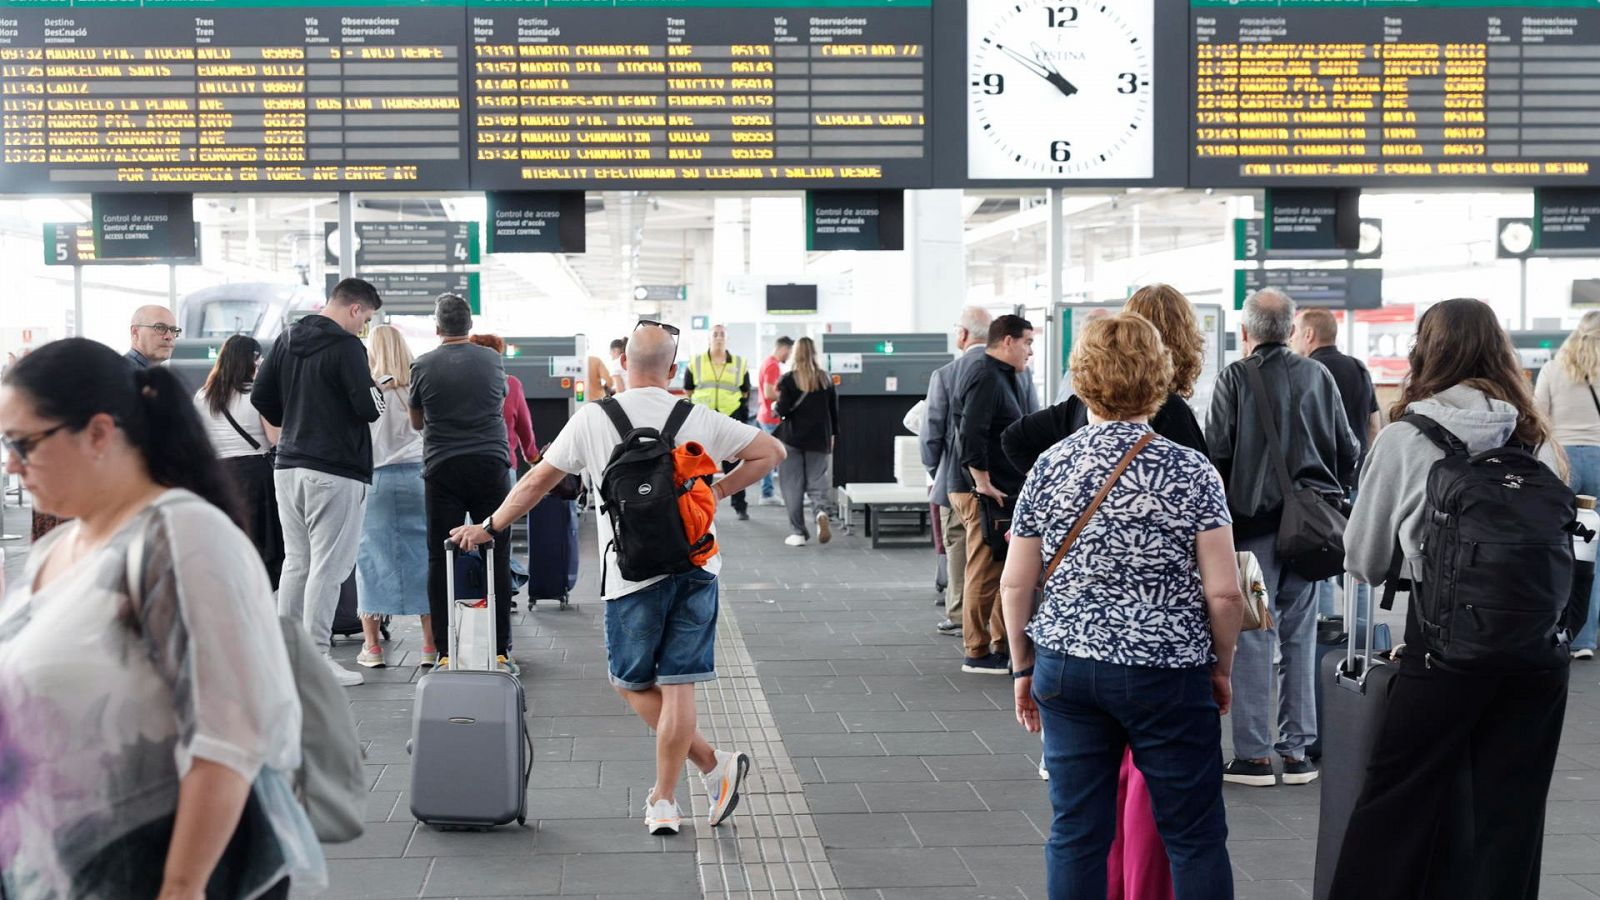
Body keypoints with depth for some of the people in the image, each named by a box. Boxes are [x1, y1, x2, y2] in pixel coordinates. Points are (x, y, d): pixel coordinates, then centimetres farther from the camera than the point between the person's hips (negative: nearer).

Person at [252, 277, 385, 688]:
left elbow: (260, 396, 12)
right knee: (328, 565, -2)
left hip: (288, 465, 8)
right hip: (334, 471, -8)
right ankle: (316, 657, -1)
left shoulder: (287, 339, 11)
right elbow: (369, 408, -18)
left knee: (296, 562, 15)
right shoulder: (346, 346, -12)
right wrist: (375, 393, 4)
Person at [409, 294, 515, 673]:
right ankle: (500, 651, 5)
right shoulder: (492, 360, 4)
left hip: (442, 470, -1)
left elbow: (417, 422, 14)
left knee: (441, 560, 3)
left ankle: (447, 652, 3)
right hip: (490, 466, 1)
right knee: (496, 558, 5)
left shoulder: (423, 366, 1)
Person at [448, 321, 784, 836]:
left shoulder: (593, 419, -1)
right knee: (677, 685, 6)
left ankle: (713, 765, 6)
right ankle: (664, 803, 8)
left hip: (633, 574, -2)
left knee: (631, 683, 14)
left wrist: (489, 528, 18)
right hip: (696, 566, 2)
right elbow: (771, 451, 6)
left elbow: (537, 481, 5)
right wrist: (715, 492, 10)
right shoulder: (699, 420, 4)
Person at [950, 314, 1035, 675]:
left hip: (1007, 492, 11)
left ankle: (1004, 646, 22)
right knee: (985, 574, -5)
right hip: (986, 494, -11)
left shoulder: (1004, 377, 19)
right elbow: (971, 434, -26)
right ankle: (978, 653, 0)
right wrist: (983, 483, -23)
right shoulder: (986, 378, -15)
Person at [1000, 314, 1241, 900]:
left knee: (1075, 834, 9)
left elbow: (1015, 584, 3)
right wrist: (1221, 669, 7)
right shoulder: (1191, 473, -8)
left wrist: (1023, 668, 15)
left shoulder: (1049, 468, 0)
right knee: (1194, 836, 8)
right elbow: (1223, 593, -9)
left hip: (1066, 669, 3)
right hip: (1166, 673, -3)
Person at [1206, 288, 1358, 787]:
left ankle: (1254, 754, 2)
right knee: (1300, 632, 10)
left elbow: (1217, 452, -9)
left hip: (1253, 520, -4)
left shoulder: (1235, 378, -6)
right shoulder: (1318, 375, 6)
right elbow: (1347, 450, 8)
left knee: (1254, 634, 1)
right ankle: (1298, 749, 14)